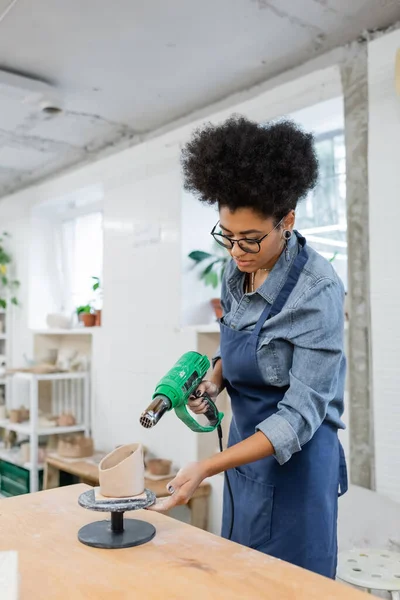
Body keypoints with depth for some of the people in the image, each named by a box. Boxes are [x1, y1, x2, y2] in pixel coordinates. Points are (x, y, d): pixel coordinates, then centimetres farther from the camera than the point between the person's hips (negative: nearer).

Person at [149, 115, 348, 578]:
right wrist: (213, 382, -7)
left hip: (295, 457, -6)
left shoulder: (317, 291, -24)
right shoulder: (236, 269, -3)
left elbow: (300, 416, -23)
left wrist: (207, 468, -28)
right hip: (246, 444, 7)